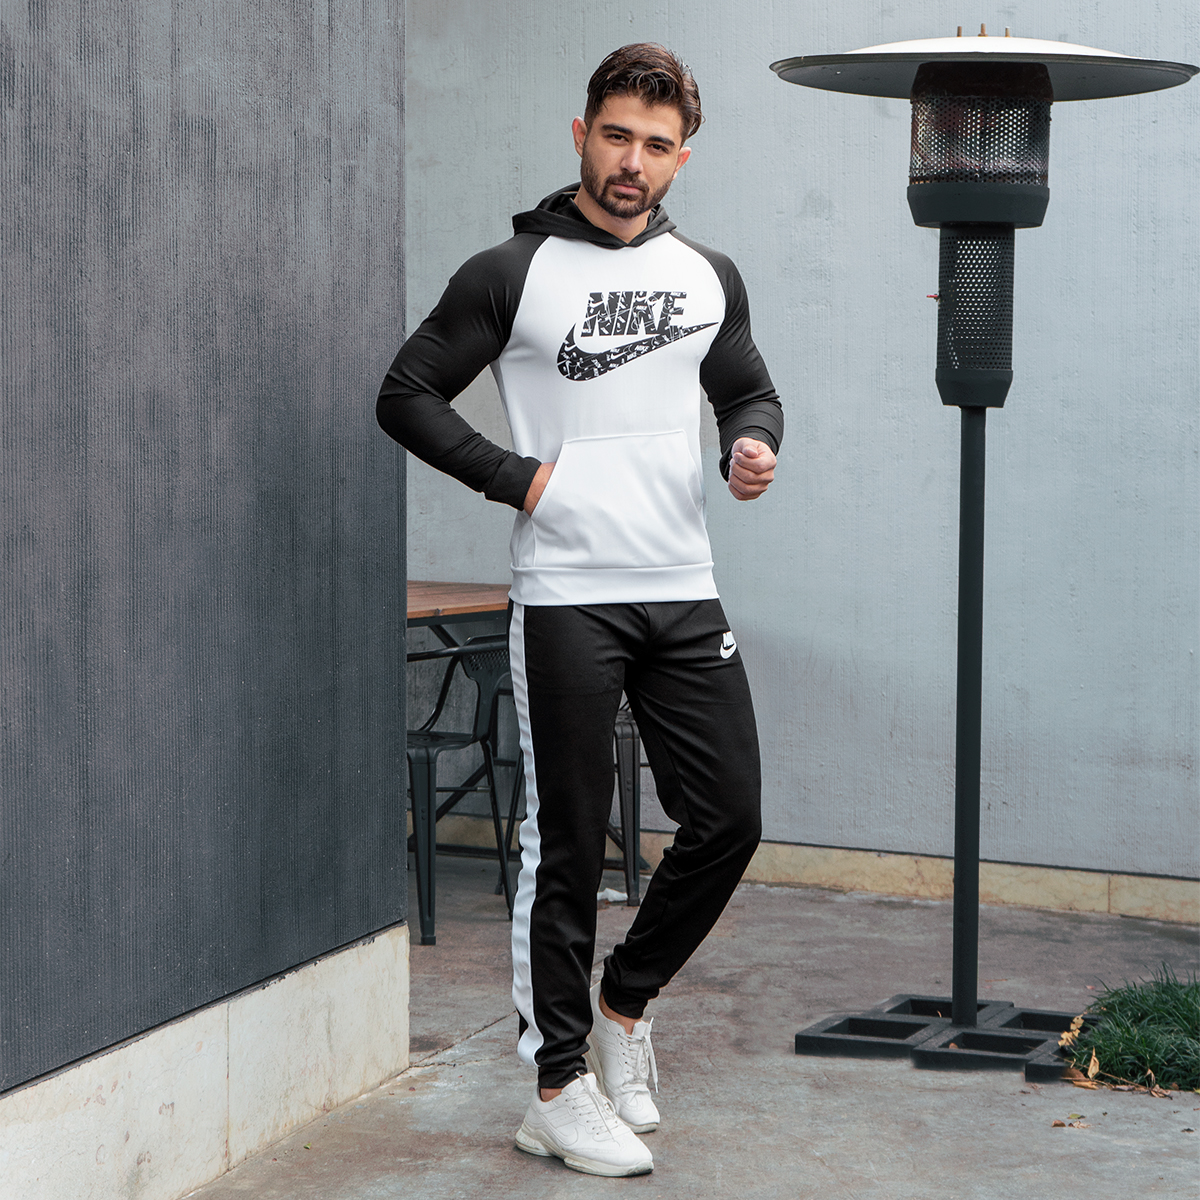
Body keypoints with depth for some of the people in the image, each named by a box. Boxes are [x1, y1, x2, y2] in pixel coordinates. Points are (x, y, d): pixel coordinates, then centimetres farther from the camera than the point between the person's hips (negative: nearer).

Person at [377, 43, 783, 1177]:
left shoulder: (709, 276, 11)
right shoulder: (511, 273, -3)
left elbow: (749, 390, 23)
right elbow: (406, 394, -1)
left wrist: (753, 444, 0)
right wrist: (513, 476, -10)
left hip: (685, 593, 5)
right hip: (565, 601, -5)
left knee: (728, 819, 5)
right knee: (566, 846, 0)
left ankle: (624, 1002, 28)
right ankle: (557, 1090, 11)